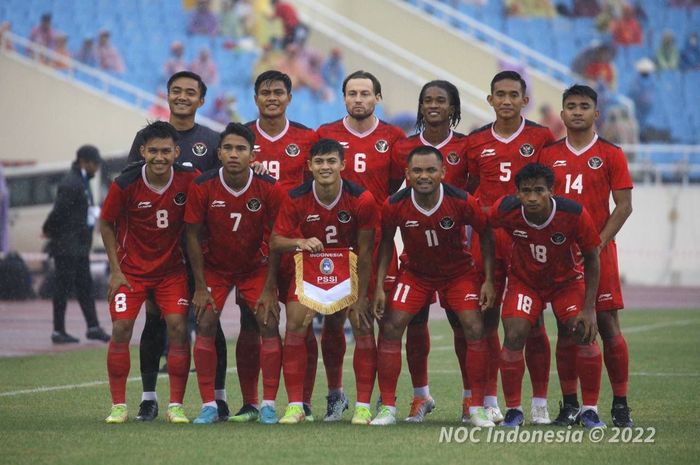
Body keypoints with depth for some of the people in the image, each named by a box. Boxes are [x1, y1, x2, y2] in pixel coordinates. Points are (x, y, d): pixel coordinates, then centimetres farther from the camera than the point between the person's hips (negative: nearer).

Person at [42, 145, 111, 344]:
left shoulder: (82, 183, 17)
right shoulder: (70, 184, -17)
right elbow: (58, 211, -21)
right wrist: (49, 230, -9)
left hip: (79, 246, 10)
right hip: (67, 246, -10)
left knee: (85, 286, 10)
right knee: (63, 286, -4)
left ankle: (93, 327, 13)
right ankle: (58, 331, 0)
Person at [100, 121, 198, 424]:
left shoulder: (189, 180, -14)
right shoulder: (125, 184, -16)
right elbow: (106, 224, -2)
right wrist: (115, 270, -4)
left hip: (172, 269, 1)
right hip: (131, 269, -1)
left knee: (178, 328, -11)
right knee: (121, 330, -9)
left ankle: (176, 405, -2)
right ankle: (118, 405, 1)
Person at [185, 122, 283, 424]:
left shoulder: (269, 189, -19)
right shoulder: (202, 187, -19)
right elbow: (194, 236, -9)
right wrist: (200, 287, -10)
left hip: (255, 267, 0)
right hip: (214, 267, 0)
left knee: (269, 325, -10)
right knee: (205, 325, -12)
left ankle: (269, 404, -2)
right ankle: (209, 406, -6)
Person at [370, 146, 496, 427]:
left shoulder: (461, 202, -25)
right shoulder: (394, 205, -22)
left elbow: (485, 235, -9)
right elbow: (386, 242, -4)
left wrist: (489, 281, -12)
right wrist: (379, 286, -8)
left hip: (459, 271, -1)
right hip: (415, 272, 1)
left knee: (475, 330, -14)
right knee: (390, 329, -11)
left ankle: (477, 408, -3)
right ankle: (387, 408, -1)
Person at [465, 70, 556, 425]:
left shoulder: (542, 138, 2)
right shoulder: (476, 142, 9)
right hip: (486, 238, 2)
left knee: (532, 322, -1)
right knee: (485, 320, 2)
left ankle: (539, 404, 5)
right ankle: (489, 401, 11)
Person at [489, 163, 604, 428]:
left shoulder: (574, 214, -29)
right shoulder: (506, 210, -27)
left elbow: (592, 259, -14)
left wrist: (589, 308, -16)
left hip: (567, 280, 0)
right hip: (523, 280, 0)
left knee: (585, 334, -18)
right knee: (514, 336, -19)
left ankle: (590, 410, -1)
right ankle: (513, 410, -1)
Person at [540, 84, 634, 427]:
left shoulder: (611, 155, 2)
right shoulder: (548, 154, 9)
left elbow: (624, 205, -2)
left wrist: (599, 243, -12)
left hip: (598, 251, -2)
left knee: (608, 325, -3)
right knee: (566, 328, 3)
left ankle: (620, 403, 2)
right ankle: (569, 403, 8)